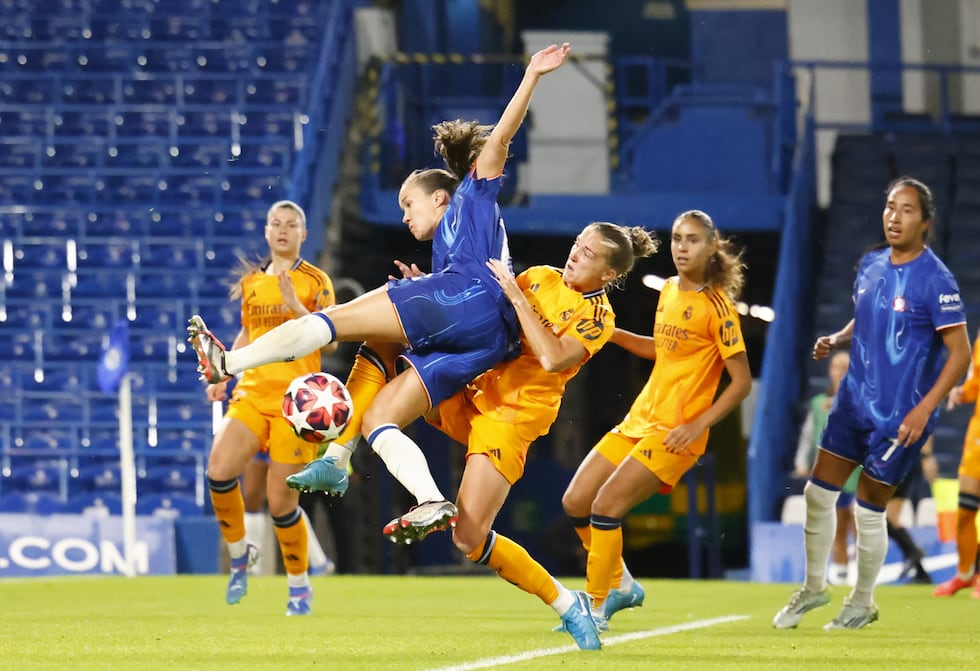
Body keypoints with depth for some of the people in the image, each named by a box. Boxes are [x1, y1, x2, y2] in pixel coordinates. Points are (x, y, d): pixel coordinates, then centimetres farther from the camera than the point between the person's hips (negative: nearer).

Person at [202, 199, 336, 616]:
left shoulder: (315, 282, -1)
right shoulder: (251, 281, 14)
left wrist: (295, 305, -21)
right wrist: (223, 377, 14)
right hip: (251, 394, 4)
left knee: (281, 502, -5)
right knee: (219, 470, -21)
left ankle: (299, 586, 17)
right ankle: (239, 554, 3)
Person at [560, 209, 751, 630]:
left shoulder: (716, 306, -12)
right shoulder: (669, 291, 10)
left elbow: (742, 381, -12)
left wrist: (698, 425, -20)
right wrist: (614, 334, 12)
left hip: (675, 433, -8)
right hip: (638, 419, 8)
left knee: (605, 506, -17)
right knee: (575, 502, 5)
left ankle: (596, 607, -4)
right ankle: (621, 586, 23)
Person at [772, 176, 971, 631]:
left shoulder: (935, 281, -16)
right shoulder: (871, 265, 5)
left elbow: (960, 352, -16)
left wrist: (924, 409, -23)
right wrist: (834, 341, -1)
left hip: (899, 416, -6)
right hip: (855, 400, 6)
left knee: (868, 510, 1)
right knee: (818, 492, 8)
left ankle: (862, 605, 22)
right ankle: (814, 589, 27)